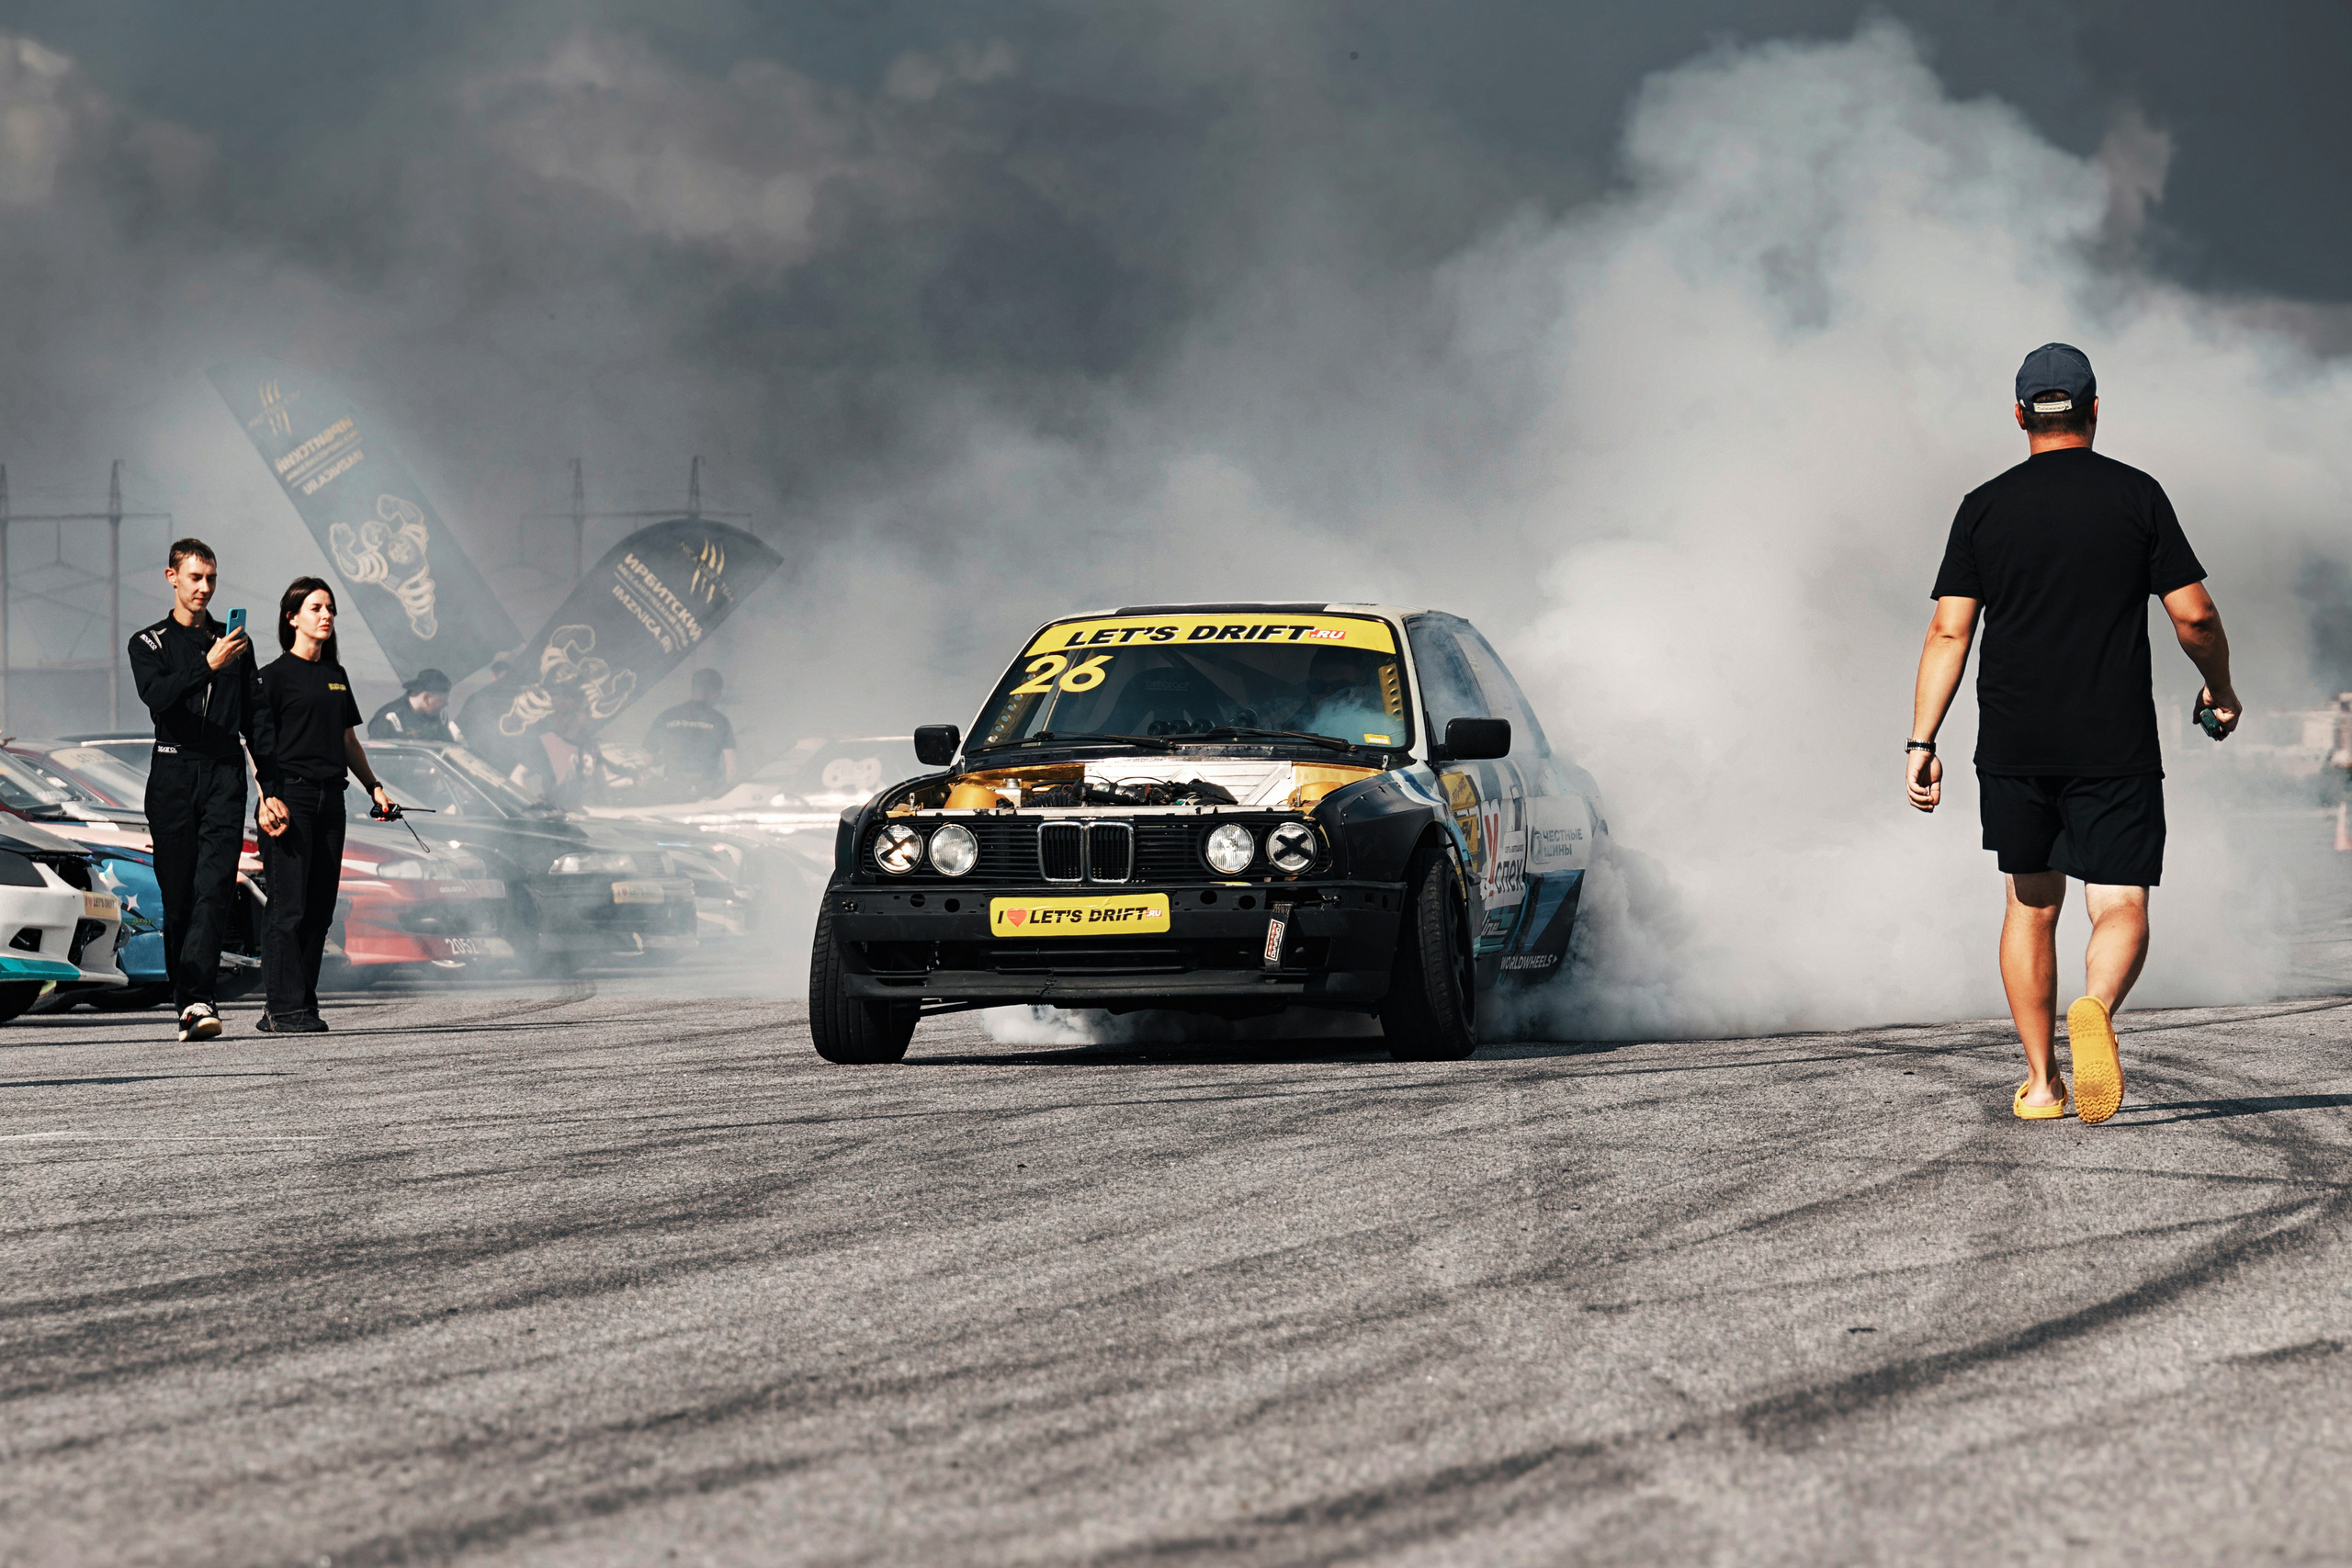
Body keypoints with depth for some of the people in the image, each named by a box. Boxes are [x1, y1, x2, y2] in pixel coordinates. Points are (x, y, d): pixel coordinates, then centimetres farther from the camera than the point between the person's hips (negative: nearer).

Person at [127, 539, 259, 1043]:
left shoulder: (236, 643, 18)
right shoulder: (149, 643, 8)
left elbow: (252, 718, 20)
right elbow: (156, 695, -12)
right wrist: (208, 666, -25)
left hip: (225, 775, 1)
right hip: (173, 777, -1)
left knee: (214, 889, -15)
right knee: (179, 896, 0)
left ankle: (196, 1000, -26)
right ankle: (186, 999, 7)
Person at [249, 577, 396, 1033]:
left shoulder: (336, 675, 18)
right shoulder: (274, 675, -3)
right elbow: (258, 744, -9)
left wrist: (373, 786, 17)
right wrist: (267, 798, -21)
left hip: (330, 798, 7)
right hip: (290, 796, -7)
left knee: (320, 909, 4)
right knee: (289, 906, -10)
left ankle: (302, 1004, 7)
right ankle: (284, 1007, -9)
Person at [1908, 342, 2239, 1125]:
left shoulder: (1984, 507, 4)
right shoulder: (2136, 495, 0)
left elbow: (1948, 630, -1)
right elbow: (2194, 614, -2)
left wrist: (1922, 743, -1)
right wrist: (2220, 687, 17)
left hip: (2012, 749, 2)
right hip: (2115, 748, -2)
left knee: (2031, 905, 17)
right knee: (2121, 906, -1)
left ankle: (2040, 1082, 17)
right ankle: (2096, 1007, -34)